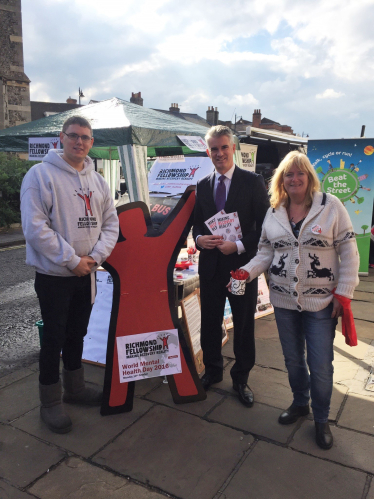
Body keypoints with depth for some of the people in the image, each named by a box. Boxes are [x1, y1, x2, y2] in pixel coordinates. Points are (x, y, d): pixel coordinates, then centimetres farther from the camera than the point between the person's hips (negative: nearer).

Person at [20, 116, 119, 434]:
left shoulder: (97, 180, 7)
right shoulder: (41, 174, -11)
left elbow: (111, 223, 7)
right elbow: (35, 227, -18)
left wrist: (94, 256, -9)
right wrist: (71, 260, -17)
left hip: (86, 273, 6)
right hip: (53, 274, -5)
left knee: (77, 334, 18)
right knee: (54, 338, 4)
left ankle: (75, 388, 37)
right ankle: (50, 402, 21)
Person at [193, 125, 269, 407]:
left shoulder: (253, 182, -4)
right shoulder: (203, 185, 9)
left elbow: (264, 225, -7)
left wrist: (238, 245, -18)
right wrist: (199, 239, -8)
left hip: (242, 264, -3)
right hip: (211, 264, 4)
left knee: (244, 324, 9)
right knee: (210, 321, 14)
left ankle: (241, 378, 28)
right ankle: (213, 371, 35)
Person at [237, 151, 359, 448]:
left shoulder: (330, 206, -7)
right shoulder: (273, 213, 4)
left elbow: (348, 251, -6)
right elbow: (266, 252, 7)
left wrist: (344, 293, -10)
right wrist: (247, 272, -11)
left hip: (321, 302, -3)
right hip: (284, 301, 4)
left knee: (321, 366, 4)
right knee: (293, 359, 17)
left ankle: (321, 418, 29)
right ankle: (300, 403, 43)